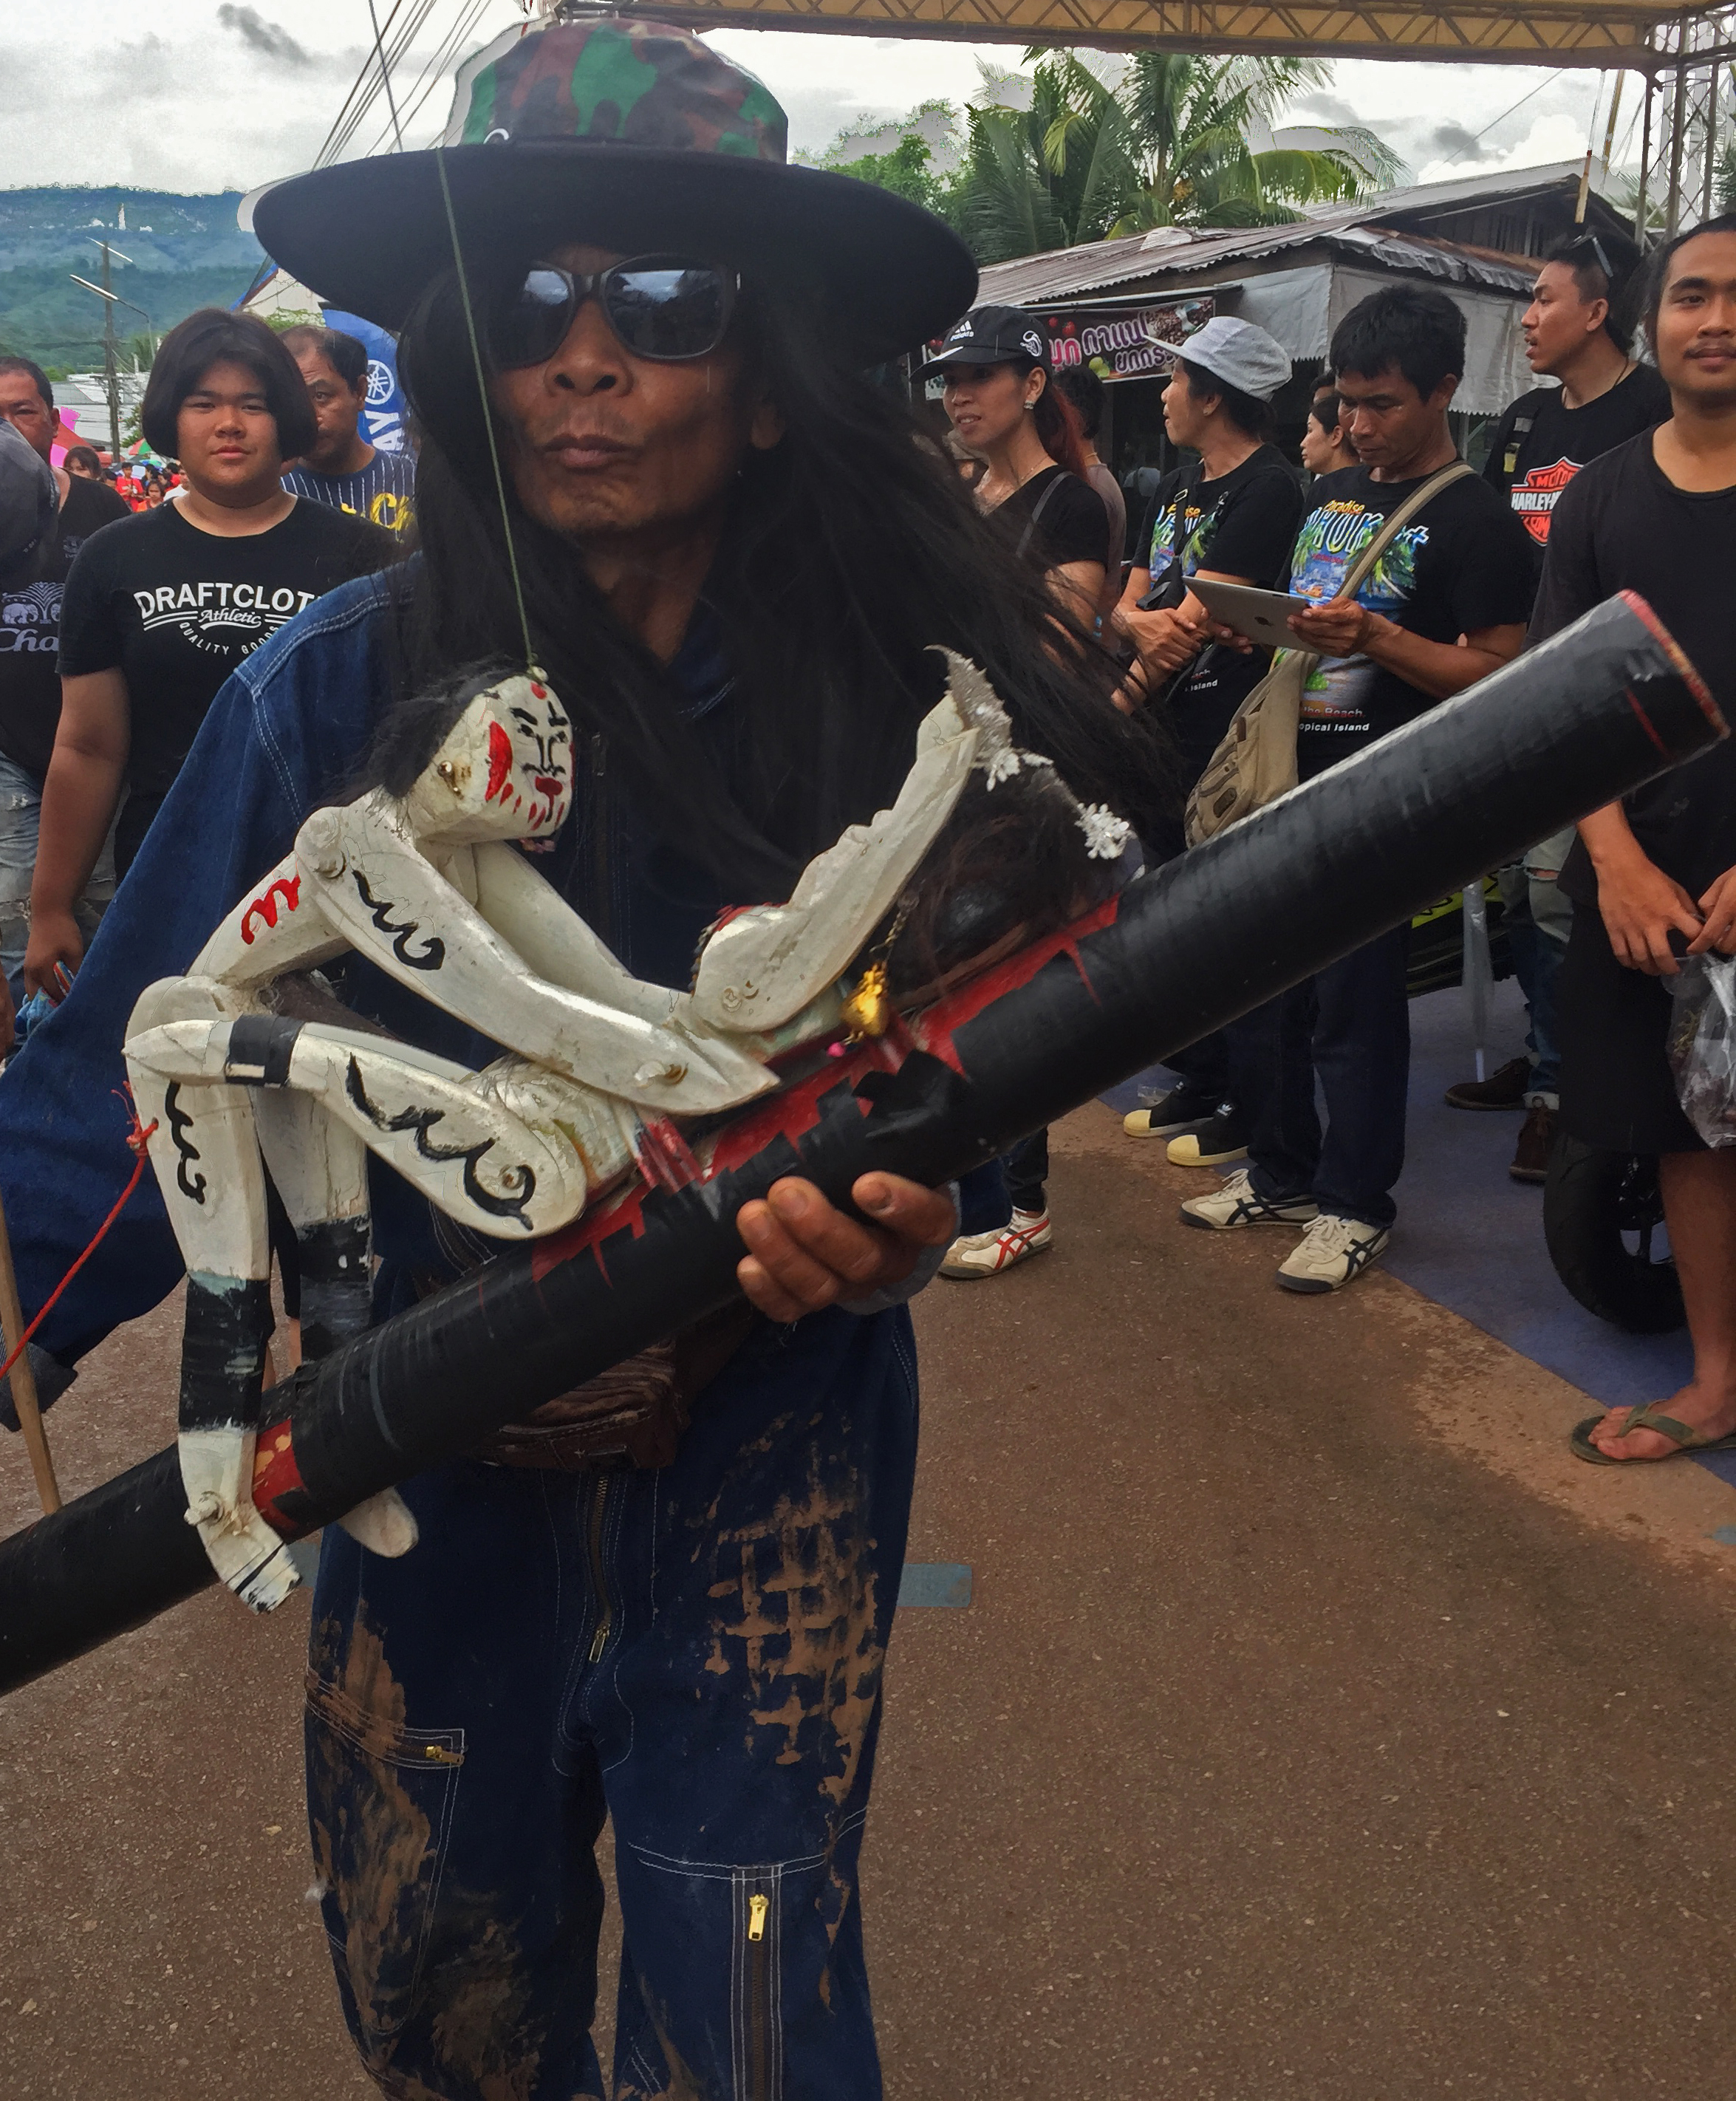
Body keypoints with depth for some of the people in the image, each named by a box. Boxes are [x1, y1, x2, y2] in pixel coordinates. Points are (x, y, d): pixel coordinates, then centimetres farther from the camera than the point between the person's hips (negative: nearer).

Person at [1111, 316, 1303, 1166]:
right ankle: (1197, 1084, 27)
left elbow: (1199, 619, -18)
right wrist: (1138, 623, -13)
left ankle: (1248, 1107, 8)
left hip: (1229, 736, -9)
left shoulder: (1268, 487, -12)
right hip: (1167, 738, 9)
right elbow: (1127, 602, 11)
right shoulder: (1177, 487, 16)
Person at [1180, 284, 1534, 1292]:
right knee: (1261, 989, 12)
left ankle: (1356, 1202, 13)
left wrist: (1374, 637, -24)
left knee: (1355, 1006, -1)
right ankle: (1280, 1172, 28)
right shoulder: (1329, 496, 16)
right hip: (1289, 779, 7)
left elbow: (1496, 673, -13)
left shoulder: (1475, 520, -7)